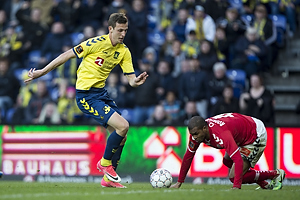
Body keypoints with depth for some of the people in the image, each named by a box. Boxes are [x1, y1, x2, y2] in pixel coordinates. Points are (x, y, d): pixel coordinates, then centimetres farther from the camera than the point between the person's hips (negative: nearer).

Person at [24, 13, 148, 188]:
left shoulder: (124, 51, 5)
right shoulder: (97, 42, -15)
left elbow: (131, 78, 5)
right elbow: (68, 55, -10)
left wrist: (137, 81, -22)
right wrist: (41, 72, -8)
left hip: (101, 93, 8)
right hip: (86, 95, -8)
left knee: (121, 134, 5)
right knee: (122, 126, -19)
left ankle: (108, 178, 18)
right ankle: (105, 163, 2)